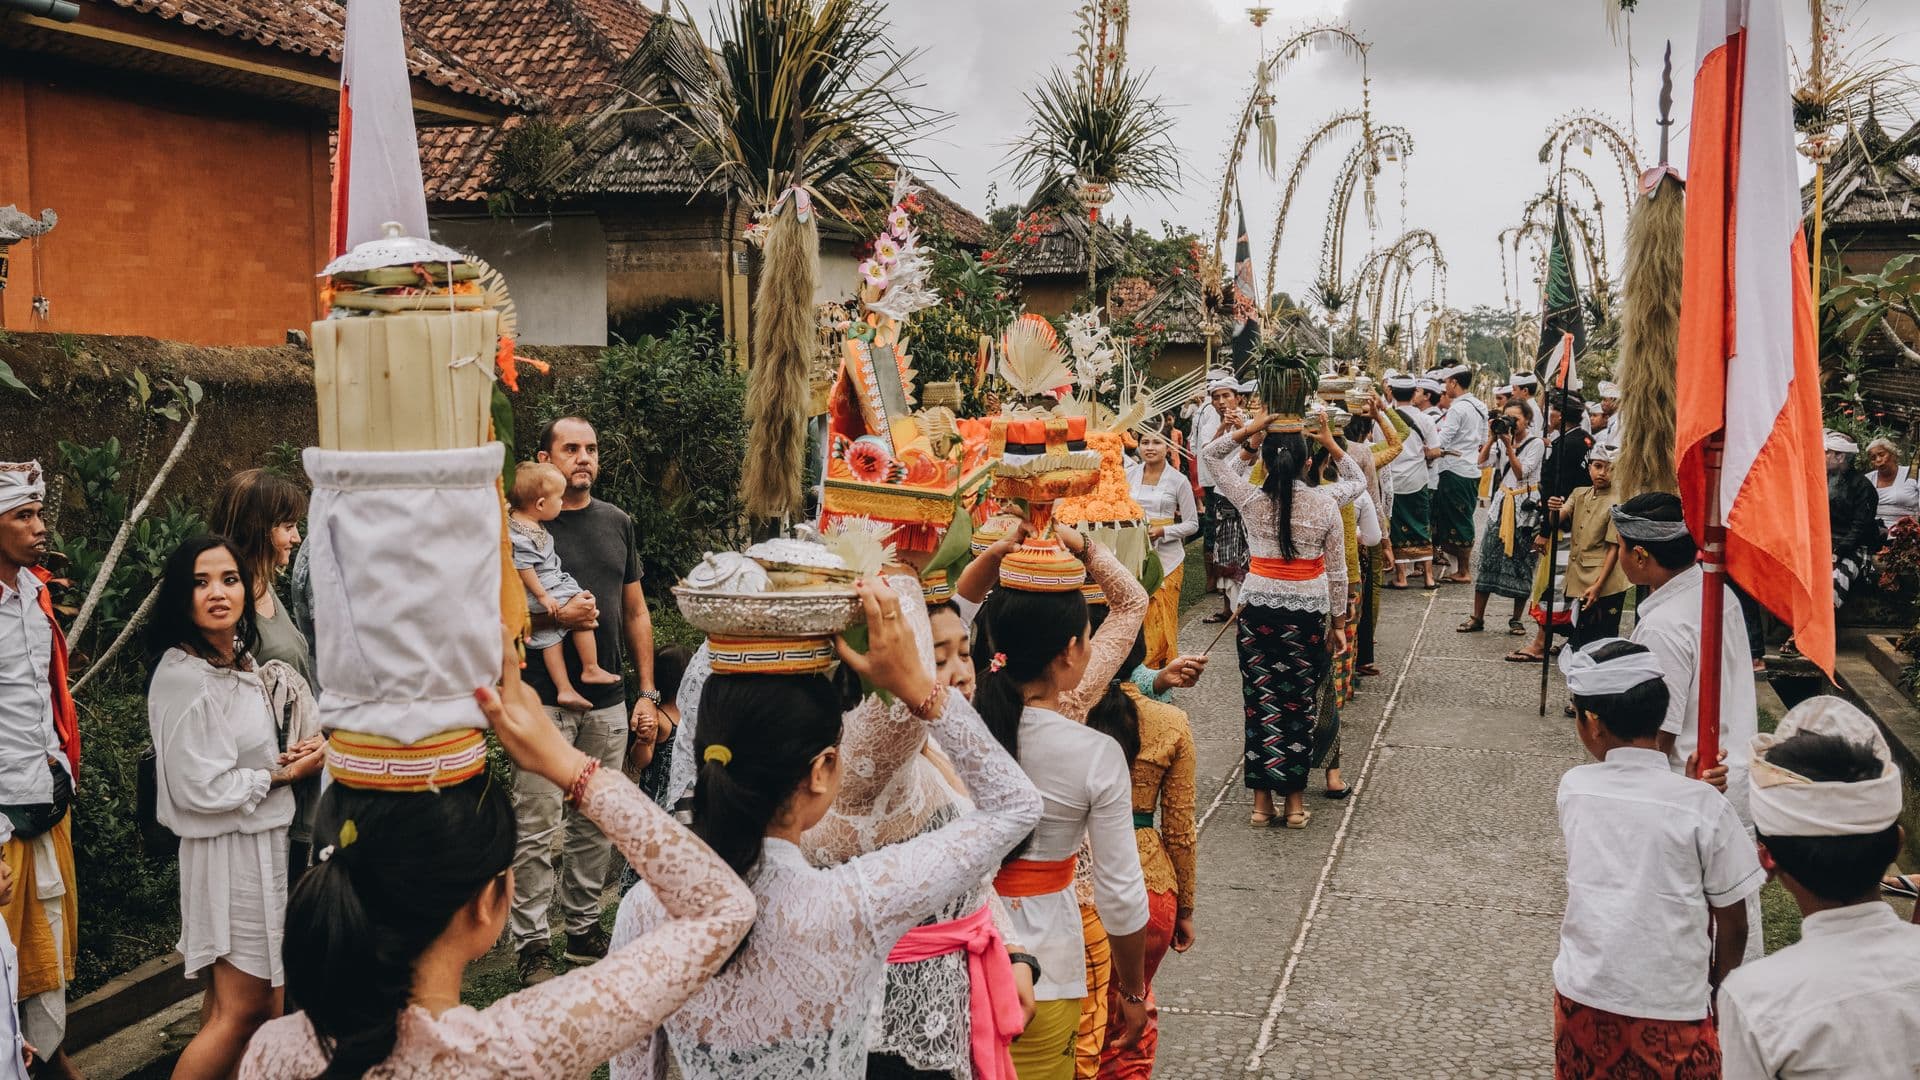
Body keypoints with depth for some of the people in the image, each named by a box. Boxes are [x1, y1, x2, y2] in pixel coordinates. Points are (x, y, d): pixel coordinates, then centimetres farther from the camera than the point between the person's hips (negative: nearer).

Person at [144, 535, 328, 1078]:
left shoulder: (239, 661, 8)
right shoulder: (183, 676, -20)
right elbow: (202, 788, -21)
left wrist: (287, 754, 2)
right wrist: (284, 774, -11)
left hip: (263, 839, 9)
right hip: (230, 851, -9)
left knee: (257, 1001, 14)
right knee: (242, 1009, -2)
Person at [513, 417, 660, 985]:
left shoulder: (617, 522, 12)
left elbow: (636, 611, 16)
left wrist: (647, 692, 11)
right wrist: (555, 616, -21)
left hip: (608, 700, 5)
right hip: (543, 700, -5)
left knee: (597, 822, 12)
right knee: (536, 829, -3)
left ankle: (584, 927, 25)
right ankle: (531, 943, 7)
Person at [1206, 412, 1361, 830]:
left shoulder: (1252, 500, -7)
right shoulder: (1326, 504, -7)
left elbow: (1213, 454, 8)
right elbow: (1337, 572, 2)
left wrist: (1250, 428, 0)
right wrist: (1339, 623, 12)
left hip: (1259, 612, 0)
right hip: (1308, 614, 0)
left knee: (1260, 703, 8)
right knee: (1300, 706, 10)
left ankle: (1262, 800, 14)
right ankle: (1295, 802, 18)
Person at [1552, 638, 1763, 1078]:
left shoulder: (1573, 789, -8)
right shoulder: (1703, 806, -14)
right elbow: (1733, 923, -6)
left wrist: (1689, 786, -2)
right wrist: (1718, 986, 10)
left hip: (1582, 996, 2)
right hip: (1671, 1008, -2)